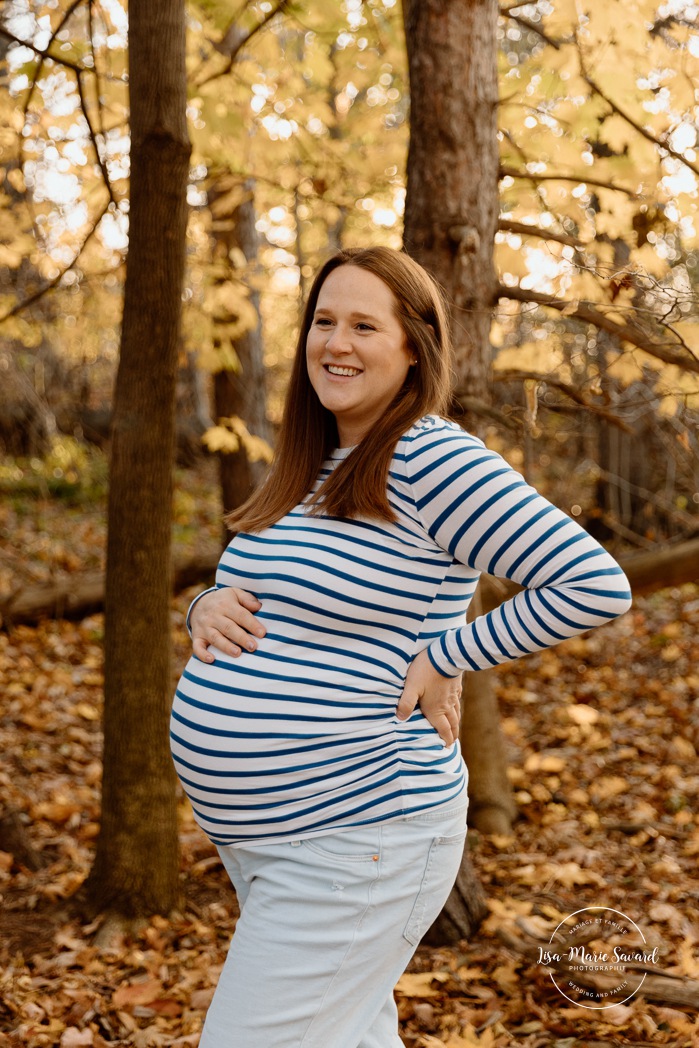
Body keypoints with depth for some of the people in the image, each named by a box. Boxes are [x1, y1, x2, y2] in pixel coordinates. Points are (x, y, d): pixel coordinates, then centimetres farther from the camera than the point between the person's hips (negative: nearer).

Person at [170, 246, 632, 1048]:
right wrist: (209, 607, -3)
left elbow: (596, 585, -20)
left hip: (355, 842, -9)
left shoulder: (433, 461, -16)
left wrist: (443, 660, -18)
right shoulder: (307, 470, 10)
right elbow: (244, 595, 21)